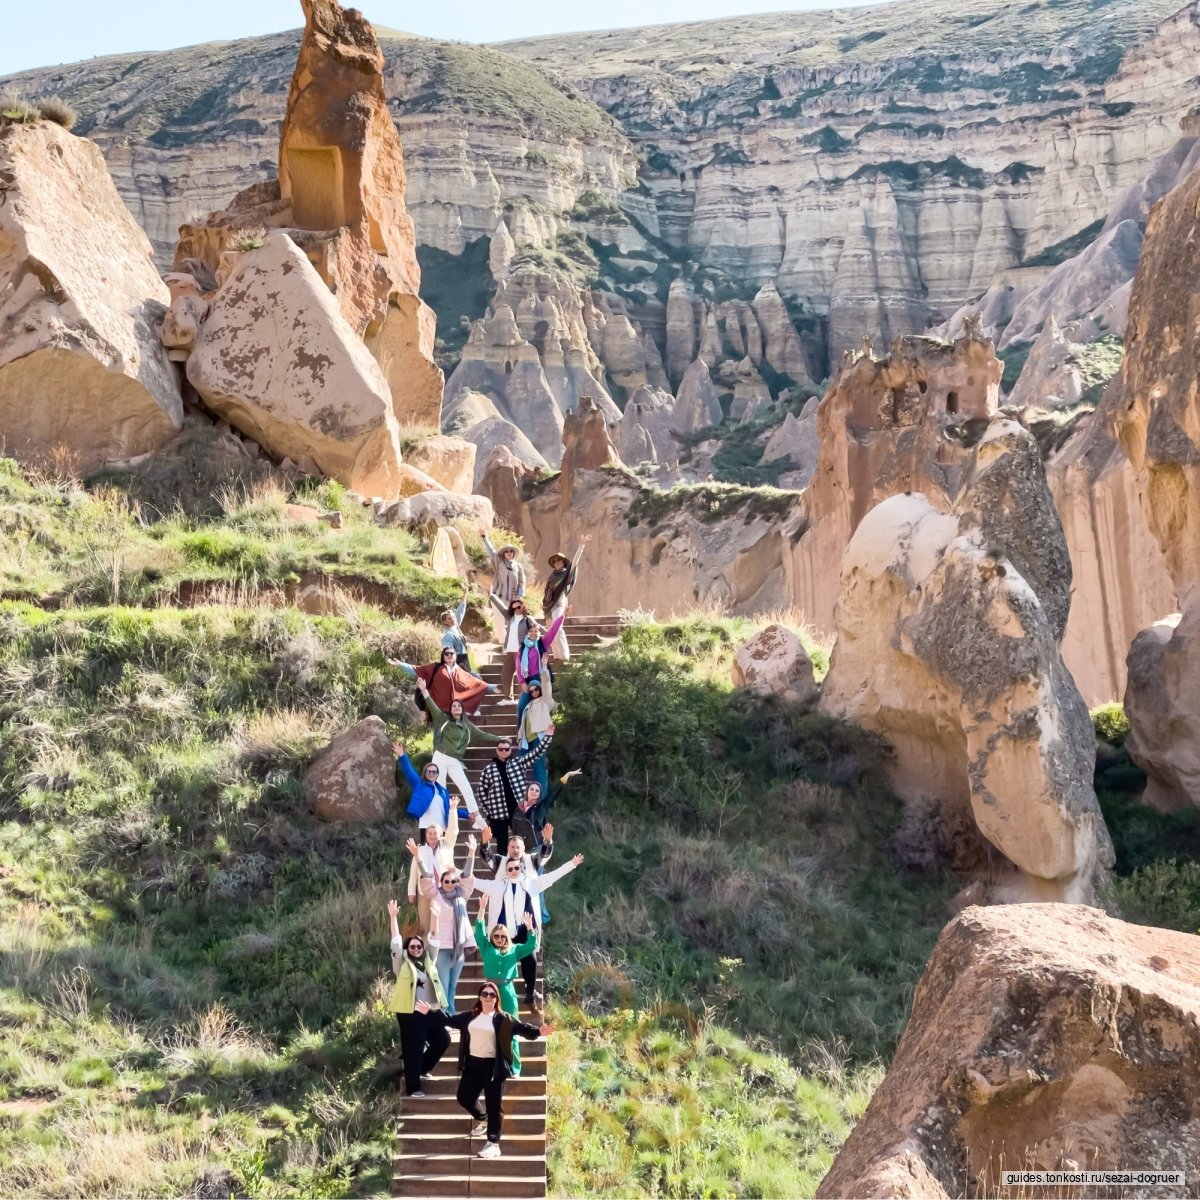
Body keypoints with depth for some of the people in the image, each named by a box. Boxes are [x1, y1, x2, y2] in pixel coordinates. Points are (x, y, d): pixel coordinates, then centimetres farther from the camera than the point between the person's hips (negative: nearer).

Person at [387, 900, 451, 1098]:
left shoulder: (428, 961, 13)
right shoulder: (403, 963, 1)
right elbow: (396, 942, -5)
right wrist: (393, 917, -9)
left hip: (429, 1011, 6)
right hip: (409, 1013, -5)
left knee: (442, 1040, 6)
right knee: (413, 1049, -3)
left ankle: (421, 1069, 26)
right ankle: (413, 1087, 5)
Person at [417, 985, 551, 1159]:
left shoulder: (503, 1019, -4)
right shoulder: (469, 1016, 9)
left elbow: (522, 1028, -12)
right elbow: (449, 1020, 16)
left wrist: (538, 1031, -29)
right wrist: (431, 1012, 12)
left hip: (493, 1066, -5)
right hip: (472, 1064, 5)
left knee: (493, 1105, -3)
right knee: (464, 1097, 14)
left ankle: (493, 1144, 2)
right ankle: (482, 1119, 44)